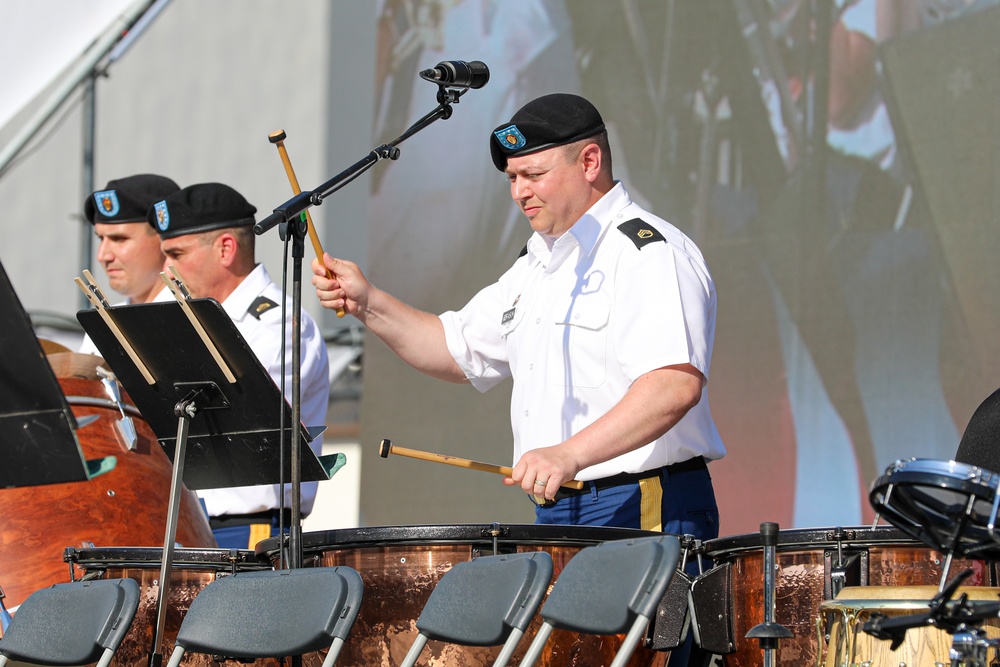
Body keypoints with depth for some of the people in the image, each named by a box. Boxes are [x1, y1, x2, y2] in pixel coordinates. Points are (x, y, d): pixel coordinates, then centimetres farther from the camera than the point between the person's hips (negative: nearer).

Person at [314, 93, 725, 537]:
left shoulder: (650, 254, -11)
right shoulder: (539, 264, 21)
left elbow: (676, 384, -26)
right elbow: (458, 353, 27)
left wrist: (570, 454, -35)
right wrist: (368, 305, 11)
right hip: (555, 517, 8)